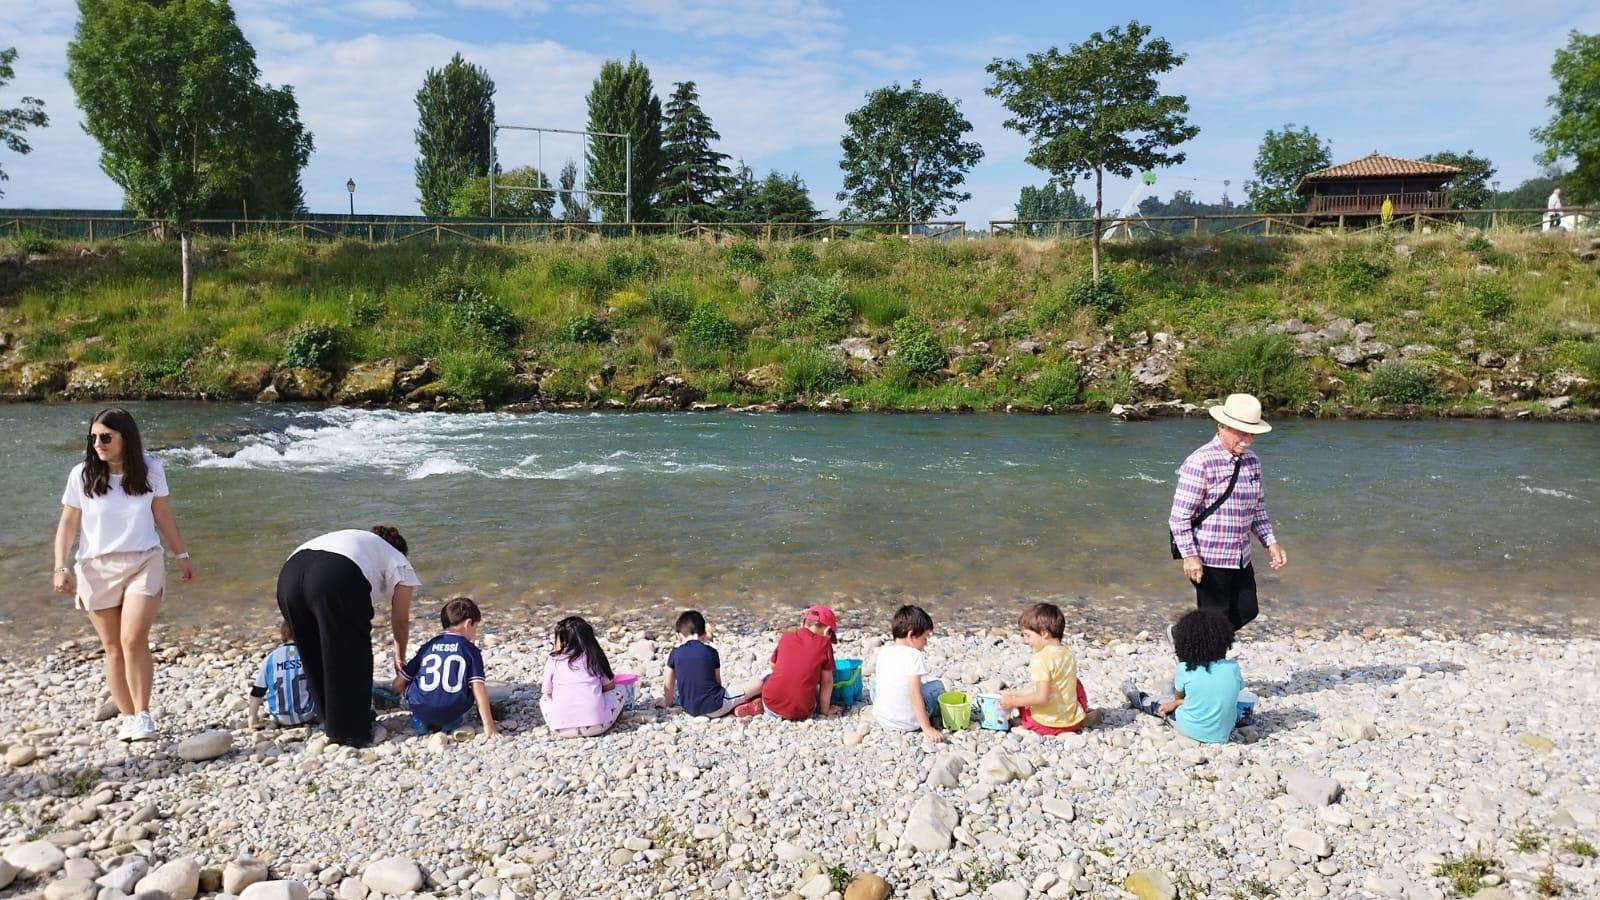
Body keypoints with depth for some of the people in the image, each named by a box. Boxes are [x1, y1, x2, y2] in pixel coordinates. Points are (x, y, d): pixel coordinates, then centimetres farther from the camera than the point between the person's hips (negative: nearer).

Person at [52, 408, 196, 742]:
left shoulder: (151, 470, -3)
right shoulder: (82, 475, -5)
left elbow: (163, 515, 9)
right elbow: (68, 523, 2)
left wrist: (182, 555, 15)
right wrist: (61, 567, -7)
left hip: (143, 563, -1)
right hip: (97, 568, 1)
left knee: (134, 640, -15)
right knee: (113, 648, 6)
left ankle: (142, 714, -4)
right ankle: (126, 716, 17)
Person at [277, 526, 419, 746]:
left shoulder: (355, 539, 40)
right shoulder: (398, 562, 25)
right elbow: (400, 621, 30)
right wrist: (400, 658, 47)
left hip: (289, 573, 7)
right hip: (336, 579, -6)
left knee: (316, 659, 22)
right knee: (353, 658, 12)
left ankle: (334, 727, 34)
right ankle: (353, 731, 19)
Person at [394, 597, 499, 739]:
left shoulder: (427, 647, 12)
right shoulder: (471, 650, 3)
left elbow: (398, 685, 14)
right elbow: (478, 689, -5)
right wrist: (489, 727, -5)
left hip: (421, 710, 2)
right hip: (453, 712, -2)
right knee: (481, 686, 22)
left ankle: (420, 721, 11)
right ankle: (453, 721, 8)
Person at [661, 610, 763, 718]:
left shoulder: (675, 653, 2)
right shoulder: (711, 651, 1)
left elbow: (668, 686, 8)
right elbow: (718, 681, 11)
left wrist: (666, 704, 25)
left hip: (689, 709, 0)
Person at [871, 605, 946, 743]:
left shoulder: (883, 652, 0)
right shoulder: (915, 656, -16)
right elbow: (914, 692, -22)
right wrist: (927, 728, -21)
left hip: (881, 720, 4)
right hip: (909, 723, -4)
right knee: (936, 684, 16)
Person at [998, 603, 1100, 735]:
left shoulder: (1041, 659, -20)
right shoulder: (1067, 653, 5)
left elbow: (1042, 697, -26)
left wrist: (1013, 701, -16)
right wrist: (1015, 692, 13)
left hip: (1048, 723, -7)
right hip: (1073, 720, 7)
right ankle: (1085, 718, 15)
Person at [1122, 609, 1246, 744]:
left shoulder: (1185, 669, -16)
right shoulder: (1232, 669, -11)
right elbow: (1219, 696, 2)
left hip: (1190, 731, -2)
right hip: (1222, 734, 3)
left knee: (1166, 703, 27)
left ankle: (1140, 701, 55)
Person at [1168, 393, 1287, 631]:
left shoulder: (1252, 462, 7)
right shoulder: (1200, 462, -17)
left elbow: (1257, 509, 18)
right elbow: (1179, 516, -18)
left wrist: (1271, 542, 8)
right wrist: (1189, 555, -21)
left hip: (1241, 558, 8)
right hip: (1209, 559, -8)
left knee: (1246, 612, 17)